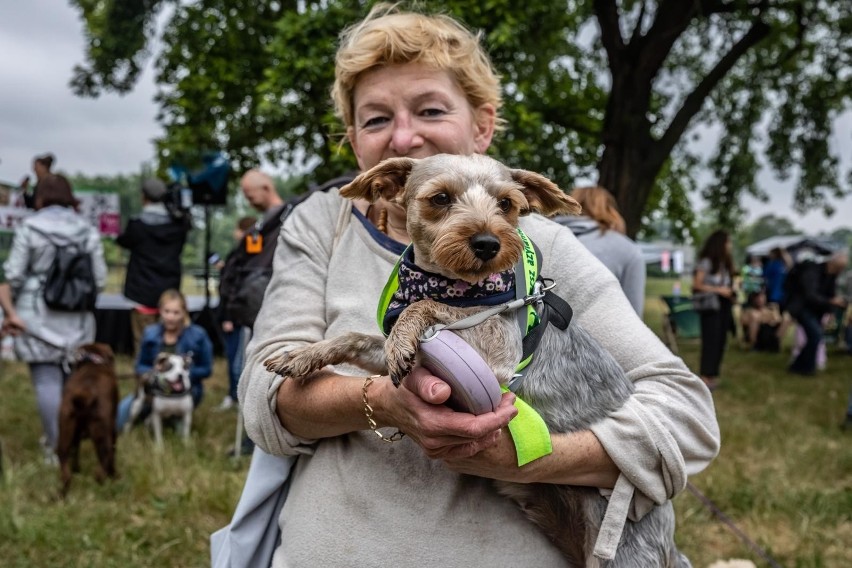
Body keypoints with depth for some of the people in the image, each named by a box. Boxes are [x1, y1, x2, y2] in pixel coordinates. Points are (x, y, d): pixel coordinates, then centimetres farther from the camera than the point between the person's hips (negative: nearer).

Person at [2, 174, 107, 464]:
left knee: (47, 379, 1)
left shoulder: (29, 228, -5)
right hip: (77, 318, 3)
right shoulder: (87, 231, 2)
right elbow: (100, 279, 0)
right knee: (73, 378, 12)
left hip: (38, 315, -3)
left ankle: (56, 445, 2)